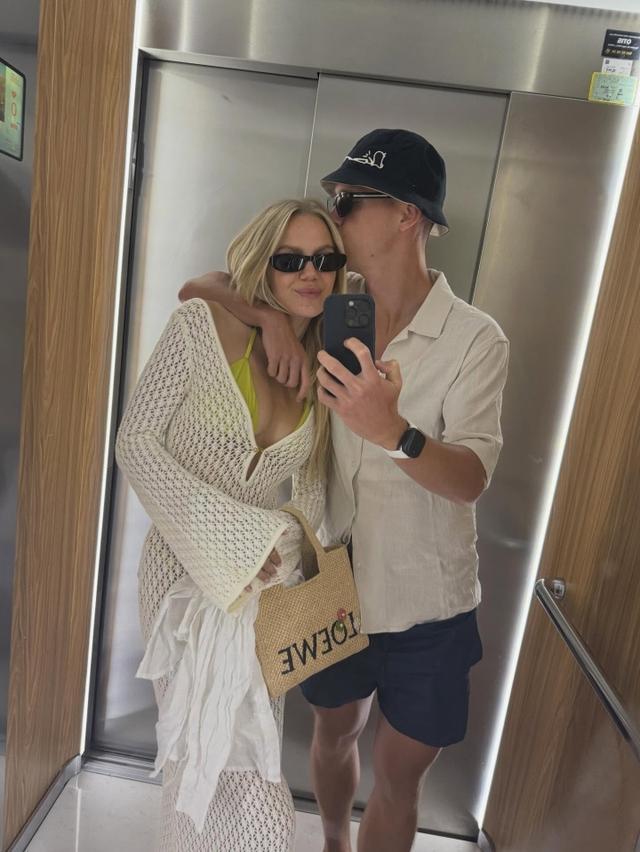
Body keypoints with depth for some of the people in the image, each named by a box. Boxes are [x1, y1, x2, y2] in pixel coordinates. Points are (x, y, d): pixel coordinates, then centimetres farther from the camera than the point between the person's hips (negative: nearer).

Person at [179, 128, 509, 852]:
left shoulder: (475, 339, -15)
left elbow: (471, 477, -24)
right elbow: (200, 287, -2)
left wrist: (393, 430, -44)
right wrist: (269, 319, -22)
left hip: (426, 603, -3)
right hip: (336, 580, 4)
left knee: (398, 774, 15)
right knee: (334, 734, 27)